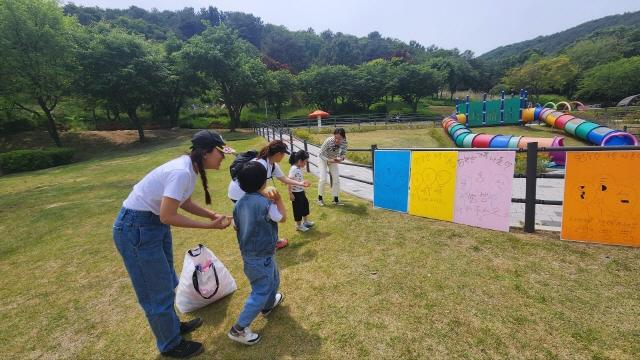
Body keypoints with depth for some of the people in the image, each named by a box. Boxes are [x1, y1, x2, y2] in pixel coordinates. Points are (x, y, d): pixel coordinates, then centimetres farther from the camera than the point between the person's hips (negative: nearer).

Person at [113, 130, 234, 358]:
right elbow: (167, 216, -28)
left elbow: (184, 203, 12)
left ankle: (173, 326, 46)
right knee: (158, 290, 7)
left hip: (154, 223, 9)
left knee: (166, 283, 24)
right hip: (136, 228, -9)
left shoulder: (190, 167, 0)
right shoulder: (182, 172, -29)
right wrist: (209, 226, -20)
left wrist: (213, 216, 2)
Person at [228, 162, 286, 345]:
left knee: (273, 279, 30)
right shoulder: (265, 202, -25)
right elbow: (282, 218, -8)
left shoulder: (239, 203, -2)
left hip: (248, 254, 9)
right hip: (262, 257, -9)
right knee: (260, 292, 6)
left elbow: (236, 226, 10)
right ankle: (238, 329, 13)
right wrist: (278, 197, -8)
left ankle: (269, 305, 53)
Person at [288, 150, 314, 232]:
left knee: (305, 204, 22)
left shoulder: (299, 168, 3)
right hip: (296, 193, -9)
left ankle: (305, 221, 40)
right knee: (298, 209, 5)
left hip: (301, 191, 9)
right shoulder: (293, 169, -25)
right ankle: (298, 225, 23)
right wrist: (290, 194, -24)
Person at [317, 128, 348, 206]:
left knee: (336, 179, 0)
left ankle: (336, 199, 13)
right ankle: (320, 198, 8)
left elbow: (343, 153, -10)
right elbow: (321, 154, -24)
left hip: (333, 160, 4)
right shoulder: (328, 141, -35)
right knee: (323, 179, -12)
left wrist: (341, 158, -33)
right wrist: (329, 160, -39)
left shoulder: (344, 142, -25)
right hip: (323, 159, -4)